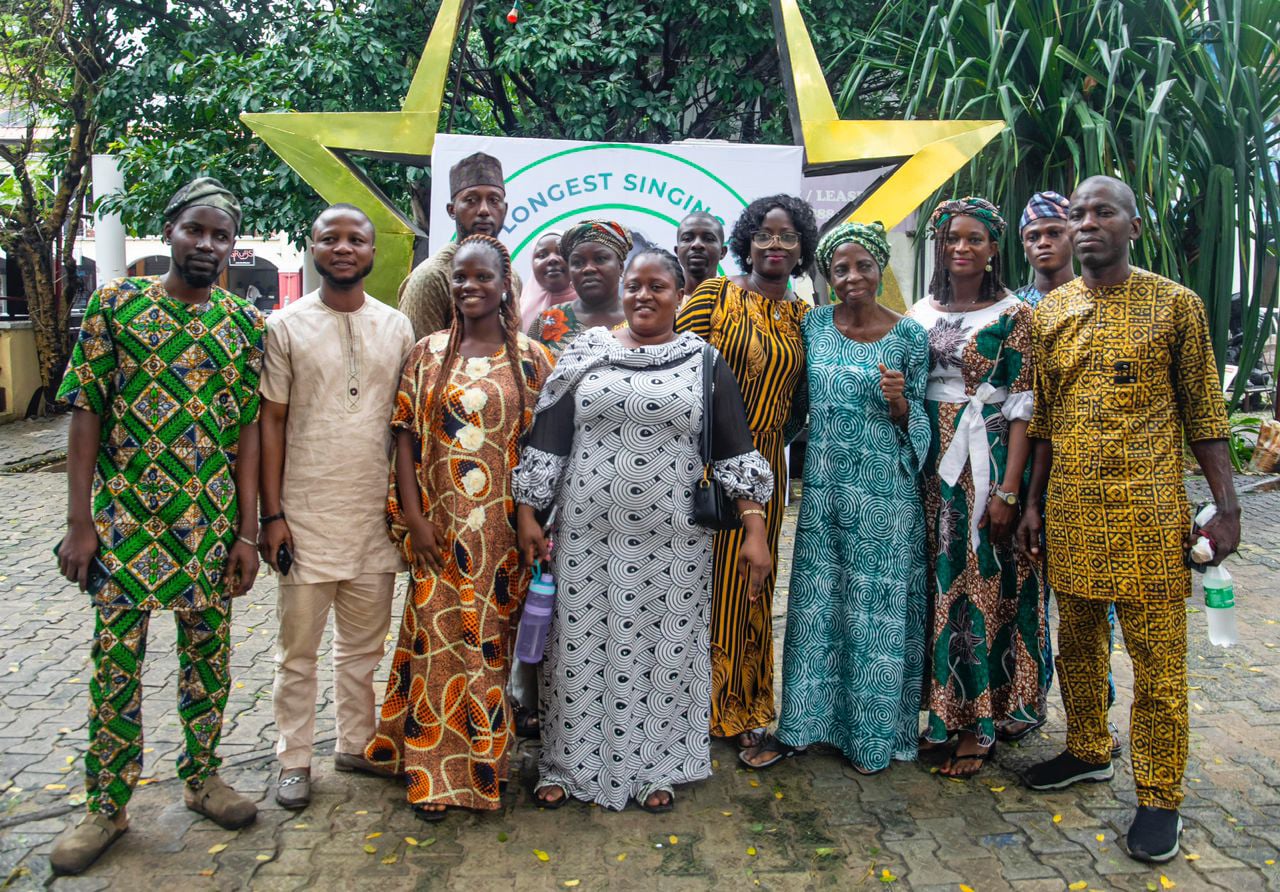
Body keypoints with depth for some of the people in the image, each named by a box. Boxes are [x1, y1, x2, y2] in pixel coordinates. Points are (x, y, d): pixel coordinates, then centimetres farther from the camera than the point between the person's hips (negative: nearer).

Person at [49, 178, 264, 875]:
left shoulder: (246, 322, 3)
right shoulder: (115, 303, -2)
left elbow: (249, 429, 2)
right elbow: (87, 413, -3)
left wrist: (247, 531, -1)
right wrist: (79, 522, -7)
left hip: (211, 523, 2)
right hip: (124, 517, -2)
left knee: (208, 651, 12)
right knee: (116, 657, 6)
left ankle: (201, 775, 31)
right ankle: (107, 805, 22)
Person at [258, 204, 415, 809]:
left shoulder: (397, 328, 6)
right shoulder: (285, 326, -1)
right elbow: (271, 423, -2)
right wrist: (272, 515, -6)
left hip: (375, 515, 3)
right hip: (306, 515, -2)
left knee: (364, 644, 14)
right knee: (298, 647, 8)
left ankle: (355, 745, 30)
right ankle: (294, 760, 23)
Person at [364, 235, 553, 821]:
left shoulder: (531, 359, 3)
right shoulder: (429, 353, 4)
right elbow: (406, 436, 1)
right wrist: (413, 515, -7)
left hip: (503, 527, 0)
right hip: (441, 525, 0)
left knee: (492, 637, 9)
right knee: (439, 638, 4)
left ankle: (485, 760, 28)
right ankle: (435, 772, 18)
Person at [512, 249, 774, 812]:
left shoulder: (705, 364, 4)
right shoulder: (586, 354, 5)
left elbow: (735, 451, 2)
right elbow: (547, 439, 5)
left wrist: (755, 532, -5)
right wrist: (528, 514, 0)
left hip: (672, 539, 0)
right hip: (586, 532, 1)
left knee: (666, 651, 8)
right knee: (579, 646, 7)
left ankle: (655, 767, 27)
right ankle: (568, 764, 26)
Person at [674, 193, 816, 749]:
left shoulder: (801, 316, 10)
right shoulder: (713, 296, -4)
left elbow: (798, 396, 15)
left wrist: (776, 443, 4)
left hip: (764, 467, 4)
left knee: (748, 583, 12)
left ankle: (741, 705, 27)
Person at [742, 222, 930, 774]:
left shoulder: (908, 334, -2)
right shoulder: (814, 324, 5)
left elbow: (916, 421, 1)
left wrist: (897, 400, -18)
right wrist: (804, 461, 5)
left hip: (885, 490, -2)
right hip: (823, 486, 2)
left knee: (878, 605, 5)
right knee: (815, 602, 7)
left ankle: (872, 734, 20)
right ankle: (798, 726, 19)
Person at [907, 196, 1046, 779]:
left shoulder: (1013, 315, -3)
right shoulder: (920, 314, 10)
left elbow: (1022, 405, -8)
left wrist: (1008, 489, -15)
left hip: (985, 462, -4)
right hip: (929, 463, 4)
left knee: (982, 583, 0)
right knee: (936, 582, 8)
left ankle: (979, 724, 13)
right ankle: (945, 710, 22)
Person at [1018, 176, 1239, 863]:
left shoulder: (1175, 304, -1)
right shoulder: (1051, 312, 8)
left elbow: (1202, 412, 0)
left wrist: (1226, 505, -4)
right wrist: (1033, 501, 9)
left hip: (1150, 508, -3)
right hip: (1071, 509, 4)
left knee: (1158, 657, 2)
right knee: (1077, 642, 15)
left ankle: (1159, 795, 16)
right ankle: (1088, 752, 35)